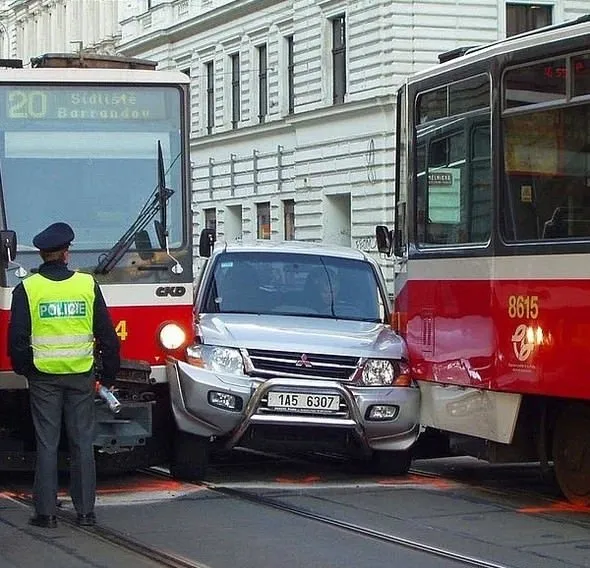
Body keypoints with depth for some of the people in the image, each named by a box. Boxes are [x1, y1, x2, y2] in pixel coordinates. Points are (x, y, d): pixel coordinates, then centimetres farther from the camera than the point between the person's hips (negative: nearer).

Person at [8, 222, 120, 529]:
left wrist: (23, 368, 11)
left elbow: (17, 338, -5)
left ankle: (46, 512, 4)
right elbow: (106, 334, 3)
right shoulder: (88, 285, -1)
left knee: (47, 444, 4)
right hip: (81, 376, 1)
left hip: (43, 376, -1)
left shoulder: (27, 288, -5)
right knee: (83, 443, 7)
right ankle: (85, 511, 9)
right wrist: (109, 375, 12)